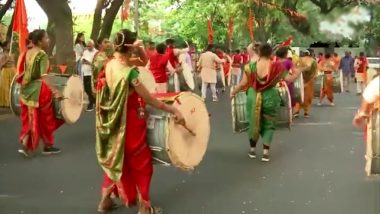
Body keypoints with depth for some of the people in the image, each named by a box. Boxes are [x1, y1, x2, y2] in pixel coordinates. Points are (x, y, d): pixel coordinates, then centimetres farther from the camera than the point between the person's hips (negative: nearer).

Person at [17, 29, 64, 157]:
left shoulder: (27, 53, 8)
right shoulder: (42, 55, -16)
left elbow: (22, 74, 11)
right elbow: (43, 77, -24)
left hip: (26, 89, 7)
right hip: (39, 89, -7)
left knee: (30, 118, 14)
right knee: (45, 118, 8)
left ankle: (25, 145, 5)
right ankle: (48, 146, 20)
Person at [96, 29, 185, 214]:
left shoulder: (109, 65, 0)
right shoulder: (129, 72, -25)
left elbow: (144, 61, 10)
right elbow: (149, 99, -23)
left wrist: (140, 49, -10)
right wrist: (174, 110, -19)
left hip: (114, 121, 8)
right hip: (130, 122, -8)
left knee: (116, 158, 23)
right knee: (141, 162, 8)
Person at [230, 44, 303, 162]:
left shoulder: (251, 66, -7)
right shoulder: (277, 66, -10)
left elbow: (243, 83, -5)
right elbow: (289, 79, -5)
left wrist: (233, 92, 9)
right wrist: (297, 73, 15)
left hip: (253, 97, 1)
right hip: (270, 98, -1)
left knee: (254, 122, 18)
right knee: (269, 124, 12)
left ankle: (252, 149, 27)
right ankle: (266, 152, 6)